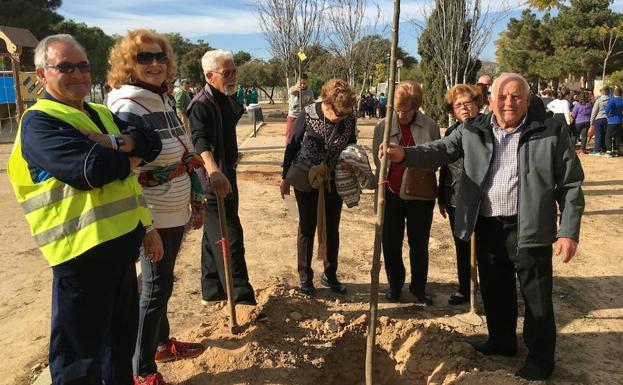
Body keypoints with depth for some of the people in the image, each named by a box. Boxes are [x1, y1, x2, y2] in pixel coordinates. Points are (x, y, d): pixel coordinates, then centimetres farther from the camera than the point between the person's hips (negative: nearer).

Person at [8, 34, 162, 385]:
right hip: (84, 250, -8)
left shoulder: (101, 113, 15)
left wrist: (116, 142, -17)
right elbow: (90, 169, -26)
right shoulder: (38, 122, -10)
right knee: (81, 355, 6)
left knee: (123, 333, 24)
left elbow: (152, 142, 2)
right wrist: (127, 159, -7)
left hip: (123, 242, 8)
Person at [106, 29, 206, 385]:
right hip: (154, 219, -8)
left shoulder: (164, 101, 9)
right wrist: (145, 227, -21)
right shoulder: (127, 108, -17)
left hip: (176, 213, 8)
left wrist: (197, 199, 16)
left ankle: (163, 344, 38)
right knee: (157, 287, 2)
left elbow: (187, 156, 15)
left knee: (162, 283, 20)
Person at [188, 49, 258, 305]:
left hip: (225, 175, 10)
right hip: (213, 181, -10)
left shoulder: (228, 100, 12)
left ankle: (212, 291, 29)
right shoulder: (202, 104, -19)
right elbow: (200, 140, -36)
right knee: (230, 237, -9)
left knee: (214, 236, 17)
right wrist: (214, 171, -53)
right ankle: (242, 296, -2)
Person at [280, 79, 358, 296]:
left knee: (332, 229, 11)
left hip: (333, 181, 3)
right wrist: (286, 178, -3)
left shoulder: (350, 119, -12)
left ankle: (330, 275, 29)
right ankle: (305, 277, 23)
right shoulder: (308, 115, -19)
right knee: (307, 228, 7)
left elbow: (351, 147, 4)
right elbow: (292, 146, -8)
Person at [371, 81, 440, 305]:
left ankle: (419, 287, 29)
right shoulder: (383, 126, -5)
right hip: (391, 193, 1)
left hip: (420, 195, -1)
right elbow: (377, 159, 1)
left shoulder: (430, 126, -6)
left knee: (419, 244, 11)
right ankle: (395, 284, 32)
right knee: (390, 242, 11)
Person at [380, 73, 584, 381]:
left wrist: (568, 231, -7)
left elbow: (570, 185, -3)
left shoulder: (551, 132, -4)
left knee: (536, 296, 9)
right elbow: (440, 151, -3)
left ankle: (541, 357, 28)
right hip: (487, 227, 3)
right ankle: (502, 341, 41)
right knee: (494, 290, 19)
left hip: (530, 229, -3)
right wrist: (405, 154, -23)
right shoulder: (472, 131, 3)